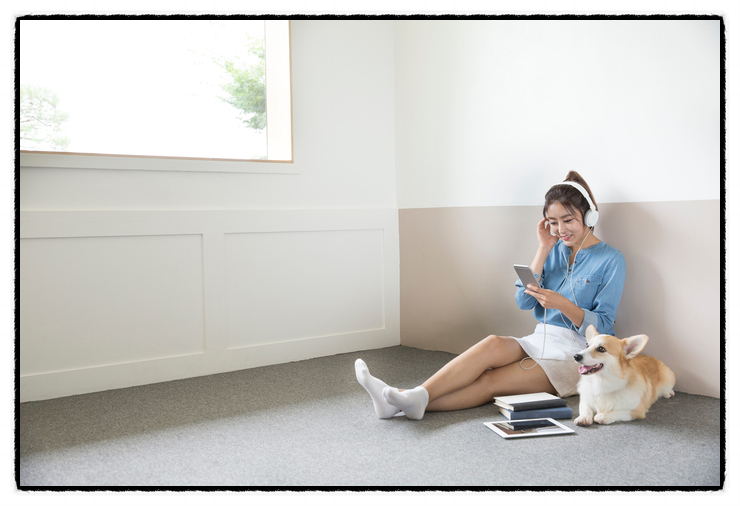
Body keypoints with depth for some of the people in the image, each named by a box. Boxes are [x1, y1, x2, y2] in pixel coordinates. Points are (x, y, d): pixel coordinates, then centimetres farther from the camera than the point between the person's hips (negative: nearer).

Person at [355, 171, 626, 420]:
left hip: (577, 354, -4)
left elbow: (601, 327, -9)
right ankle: (416, 397, -41)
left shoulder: (610, 260, -3)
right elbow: (523, 301, 2)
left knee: (490, 381, -27)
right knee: (493, 344, -30)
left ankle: (417, 400, -37)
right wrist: (543, 250, -1)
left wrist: (562, 303, -26)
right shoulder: (556, 250, 13)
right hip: (541, 341, 4)